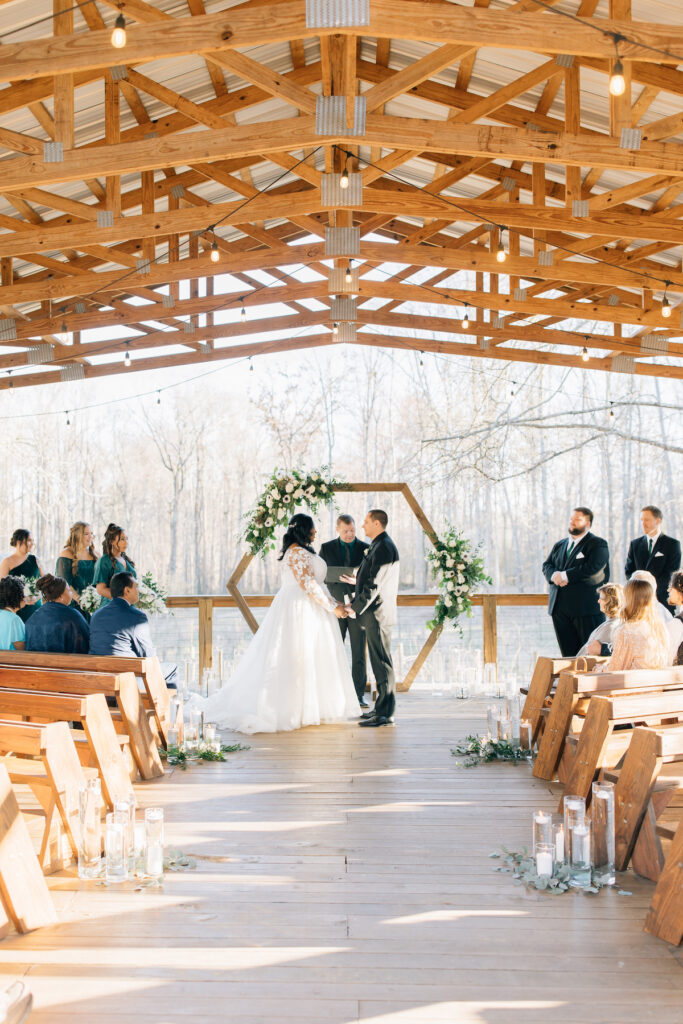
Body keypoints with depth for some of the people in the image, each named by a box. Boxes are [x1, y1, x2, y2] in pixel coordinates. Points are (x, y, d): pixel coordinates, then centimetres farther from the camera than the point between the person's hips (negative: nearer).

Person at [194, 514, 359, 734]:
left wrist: (334, 603, 13)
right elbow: (308, 584, -21)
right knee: (297, 659, -6)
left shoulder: (303, 552, 17)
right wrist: (331, 607, -15)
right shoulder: (298, 552, -15)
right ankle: (292, 709, -3)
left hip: (307, 610, 10)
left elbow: (316, 582, 20)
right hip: (300, 610, -10)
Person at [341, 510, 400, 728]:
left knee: (381, 661, -7)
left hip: (378, 612, -10)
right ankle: (382, 708, 20)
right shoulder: (378, 546, 16)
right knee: (378, 661, 13)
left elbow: (376, 584, -20)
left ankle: (385, 713, -5)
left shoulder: (384, 547, -16)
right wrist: (357, 581, 28)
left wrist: (355, 606, -15)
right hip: (373, 613, 10)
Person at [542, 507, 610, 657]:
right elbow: (547, 565, 14)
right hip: (560, 609, 6)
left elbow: (592, 569, -15)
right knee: (568, 654, 6)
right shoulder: (559, 545, 21)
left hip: (586, 609, -6)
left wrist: (565, 575, -12)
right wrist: (554, 575, -10)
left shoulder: (598, 544, -1)